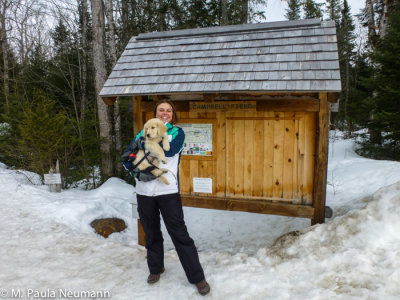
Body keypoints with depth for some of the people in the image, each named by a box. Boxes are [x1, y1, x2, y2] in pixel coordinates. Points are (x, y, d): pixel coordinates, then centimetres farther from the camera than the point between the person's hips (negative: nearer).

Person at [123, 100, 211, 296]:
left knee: (179, 234, 0)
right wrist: (137, 172, -12)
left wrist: (145, 144, -14)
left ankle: (197, 277, 12)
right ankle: (155, 269, 39)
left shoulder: (177, 132, 5)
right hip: (144, 191, 3)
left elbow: (171, 149, -16)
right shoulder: (143, 133, 12)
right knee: (151, 233, 17)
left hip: (168, 190, -3)